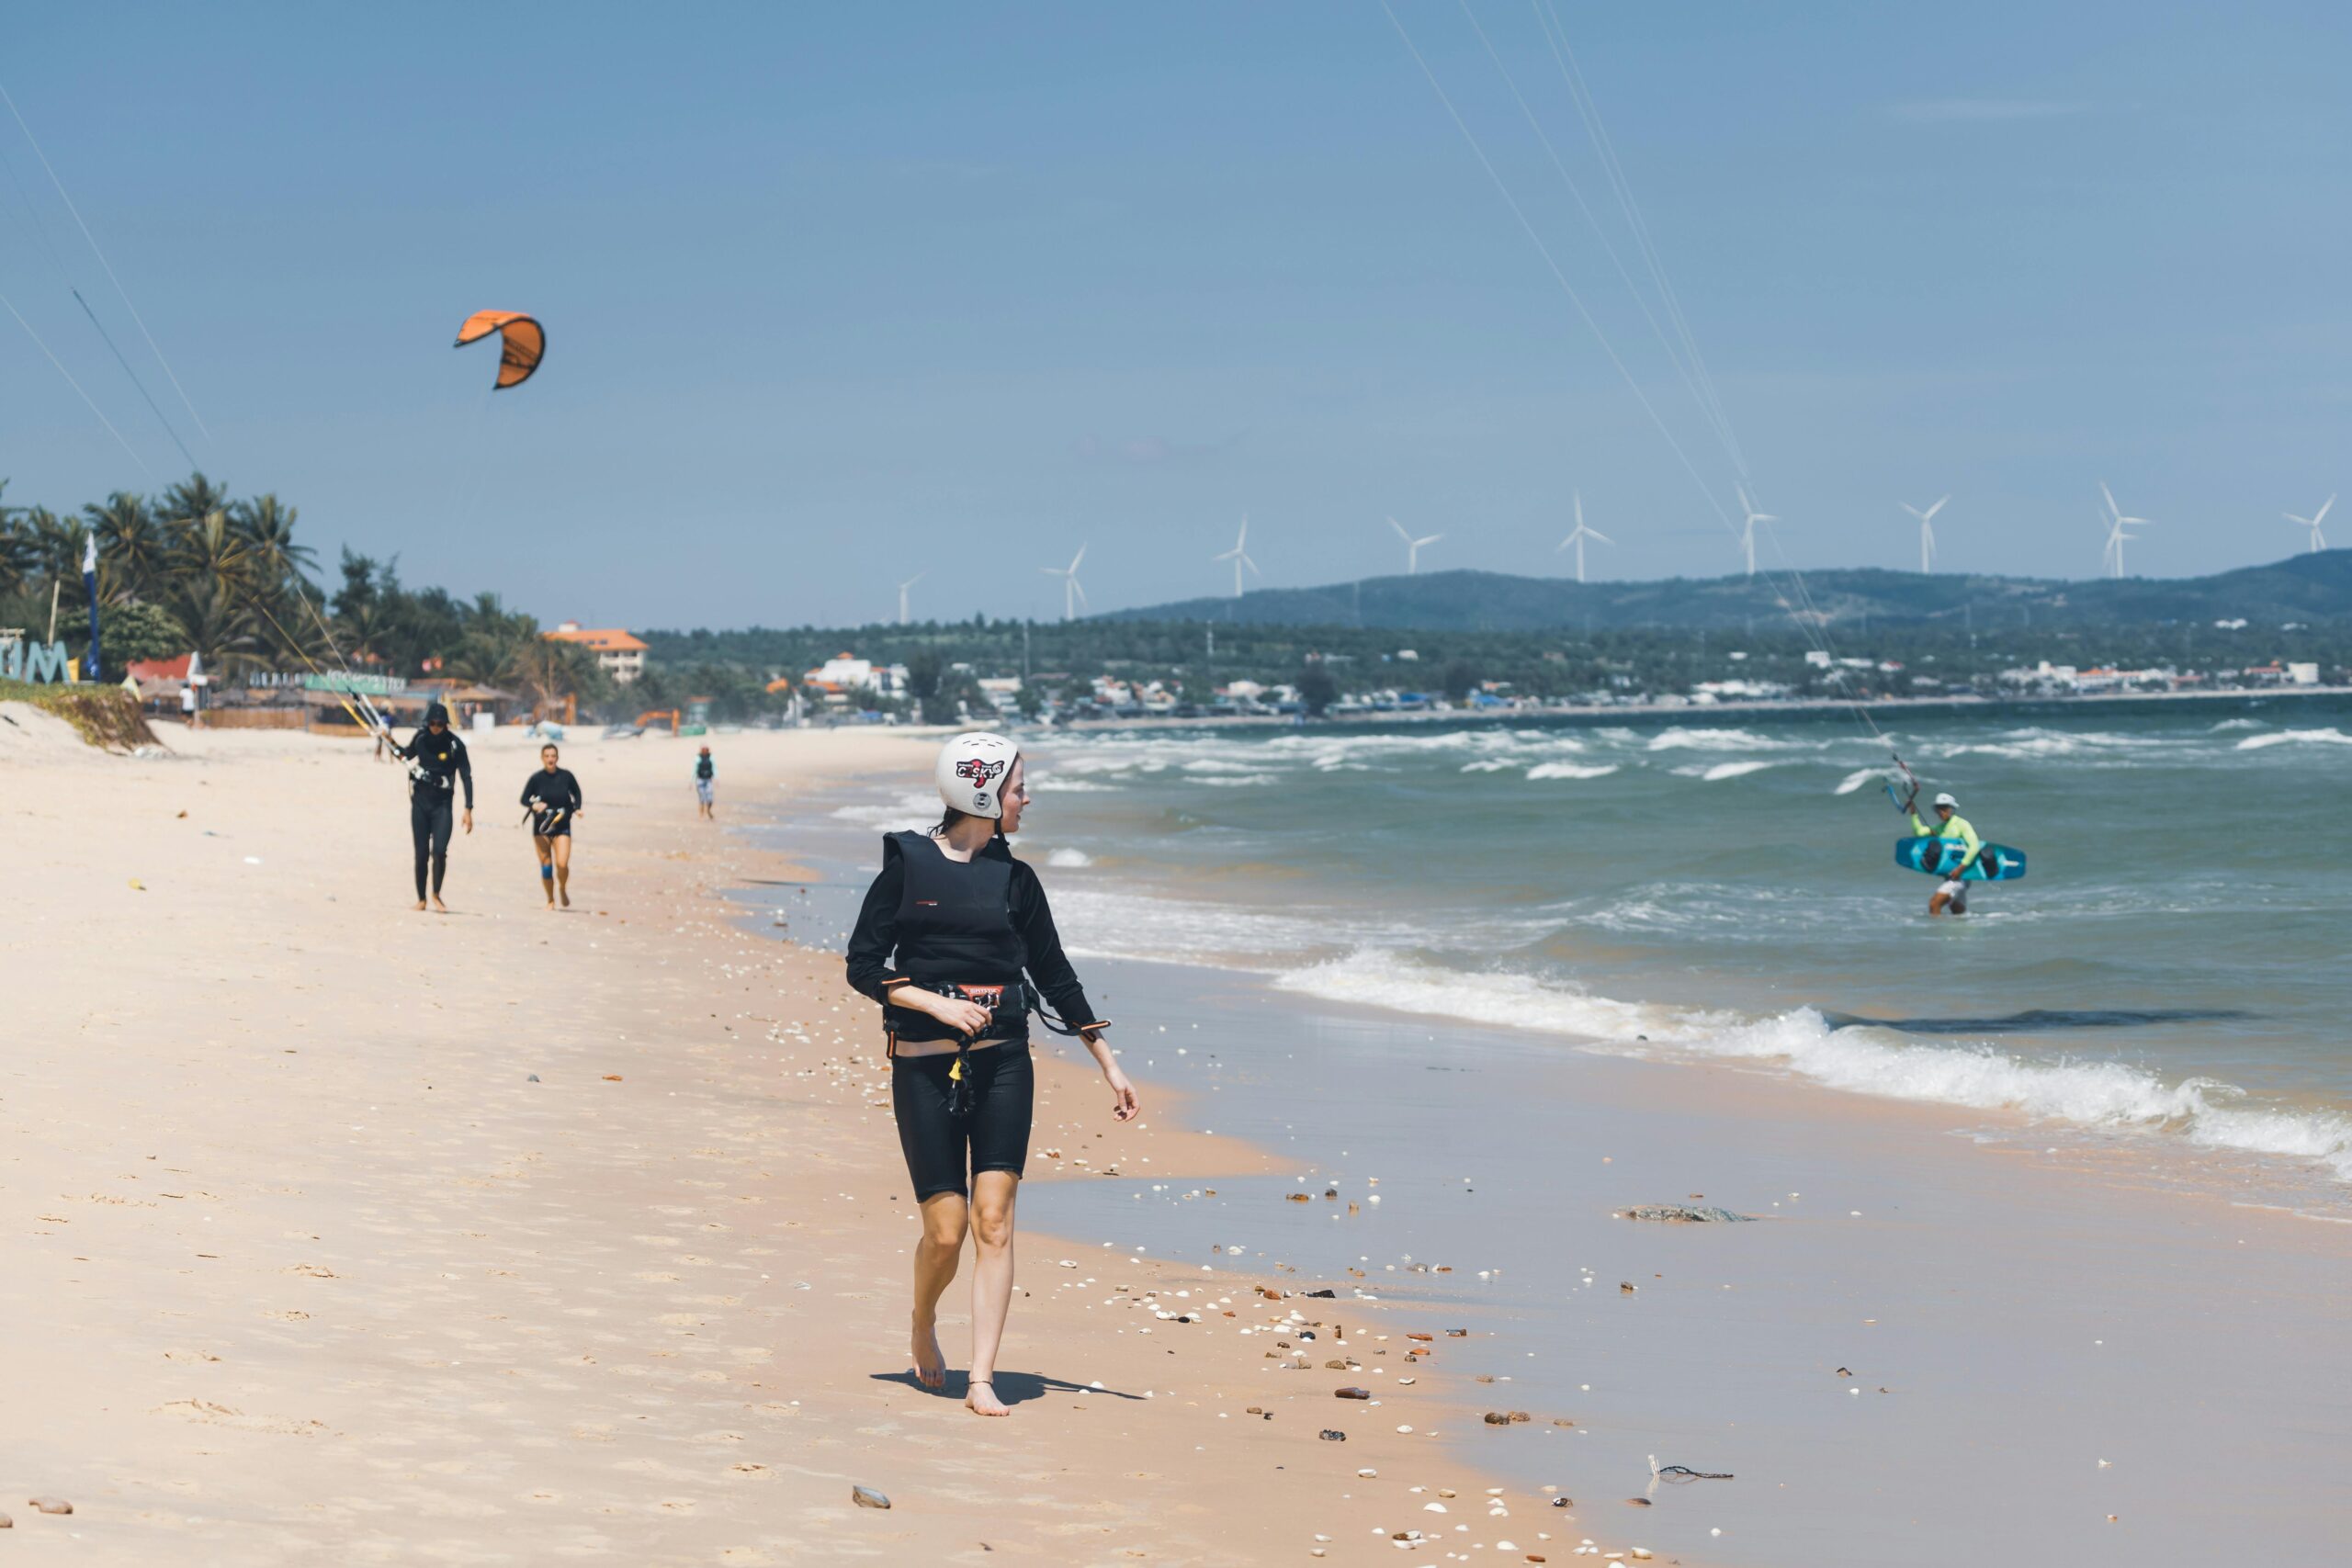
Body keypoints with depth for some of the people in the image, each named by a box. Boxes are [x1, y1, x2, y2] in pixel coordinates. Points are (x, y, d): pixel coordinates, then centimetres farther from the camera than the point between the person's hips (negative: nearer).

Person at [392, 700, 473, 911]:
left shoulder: (455, 744, -10)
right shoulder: (421, 739, -1)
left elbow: (466, 777, -8)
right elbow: (406, 755, 22)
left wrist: (468, 809, -13)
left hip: (442, 805, -3)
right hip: (420, 801, 3)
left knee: (439, 851, -16)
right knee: (422, 854, 4)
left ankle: (436, 894, 2)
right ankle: (421, 898, 16)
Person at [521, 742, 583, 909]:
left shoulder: (566, 776, -2)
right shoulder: (536, 778, -5)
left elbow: (576, 793, 15)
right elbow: (524, 799, 0)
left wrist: (576, 808, -1)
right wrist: (534, 805, -21)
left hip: (562, 827, 0)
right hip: (542, 827, 0)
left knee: (562, 864, -14)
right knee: (545, 865, 2)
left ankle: (563, 889, 17)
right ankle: (550, 900, 19)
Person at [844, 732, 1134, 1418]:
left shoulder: (1014, 878, 9)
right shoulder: (908, 865, -1)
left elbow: (1055, 976, 15)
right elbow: (863, 967, 0)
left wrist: (1109, 1065, 15)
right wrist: (937, 1004, -13)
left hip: (1002, 1062, 3)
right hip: (924, 1065, -3)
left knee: (994, 1220, -8)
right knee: (946, 1228, -3)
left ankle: (982, 1379, -5)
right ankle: (923, 1324, 29)